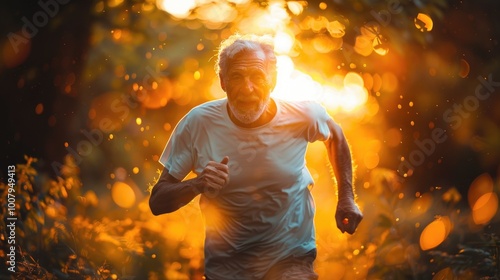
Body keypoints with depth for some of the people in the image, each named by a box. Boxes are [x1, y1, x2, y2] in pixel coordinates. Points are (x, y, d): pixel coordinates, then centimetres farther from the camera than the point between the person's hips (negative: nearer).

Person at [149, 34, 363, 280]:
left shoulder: (302, 116, -12)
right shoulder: (198, 123, -14)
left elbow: (335, 136, 12)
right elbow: (157, 202, -10)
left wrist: (346, 198, 7)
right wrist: (198, 185, -28)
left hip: (291, 260, 0)